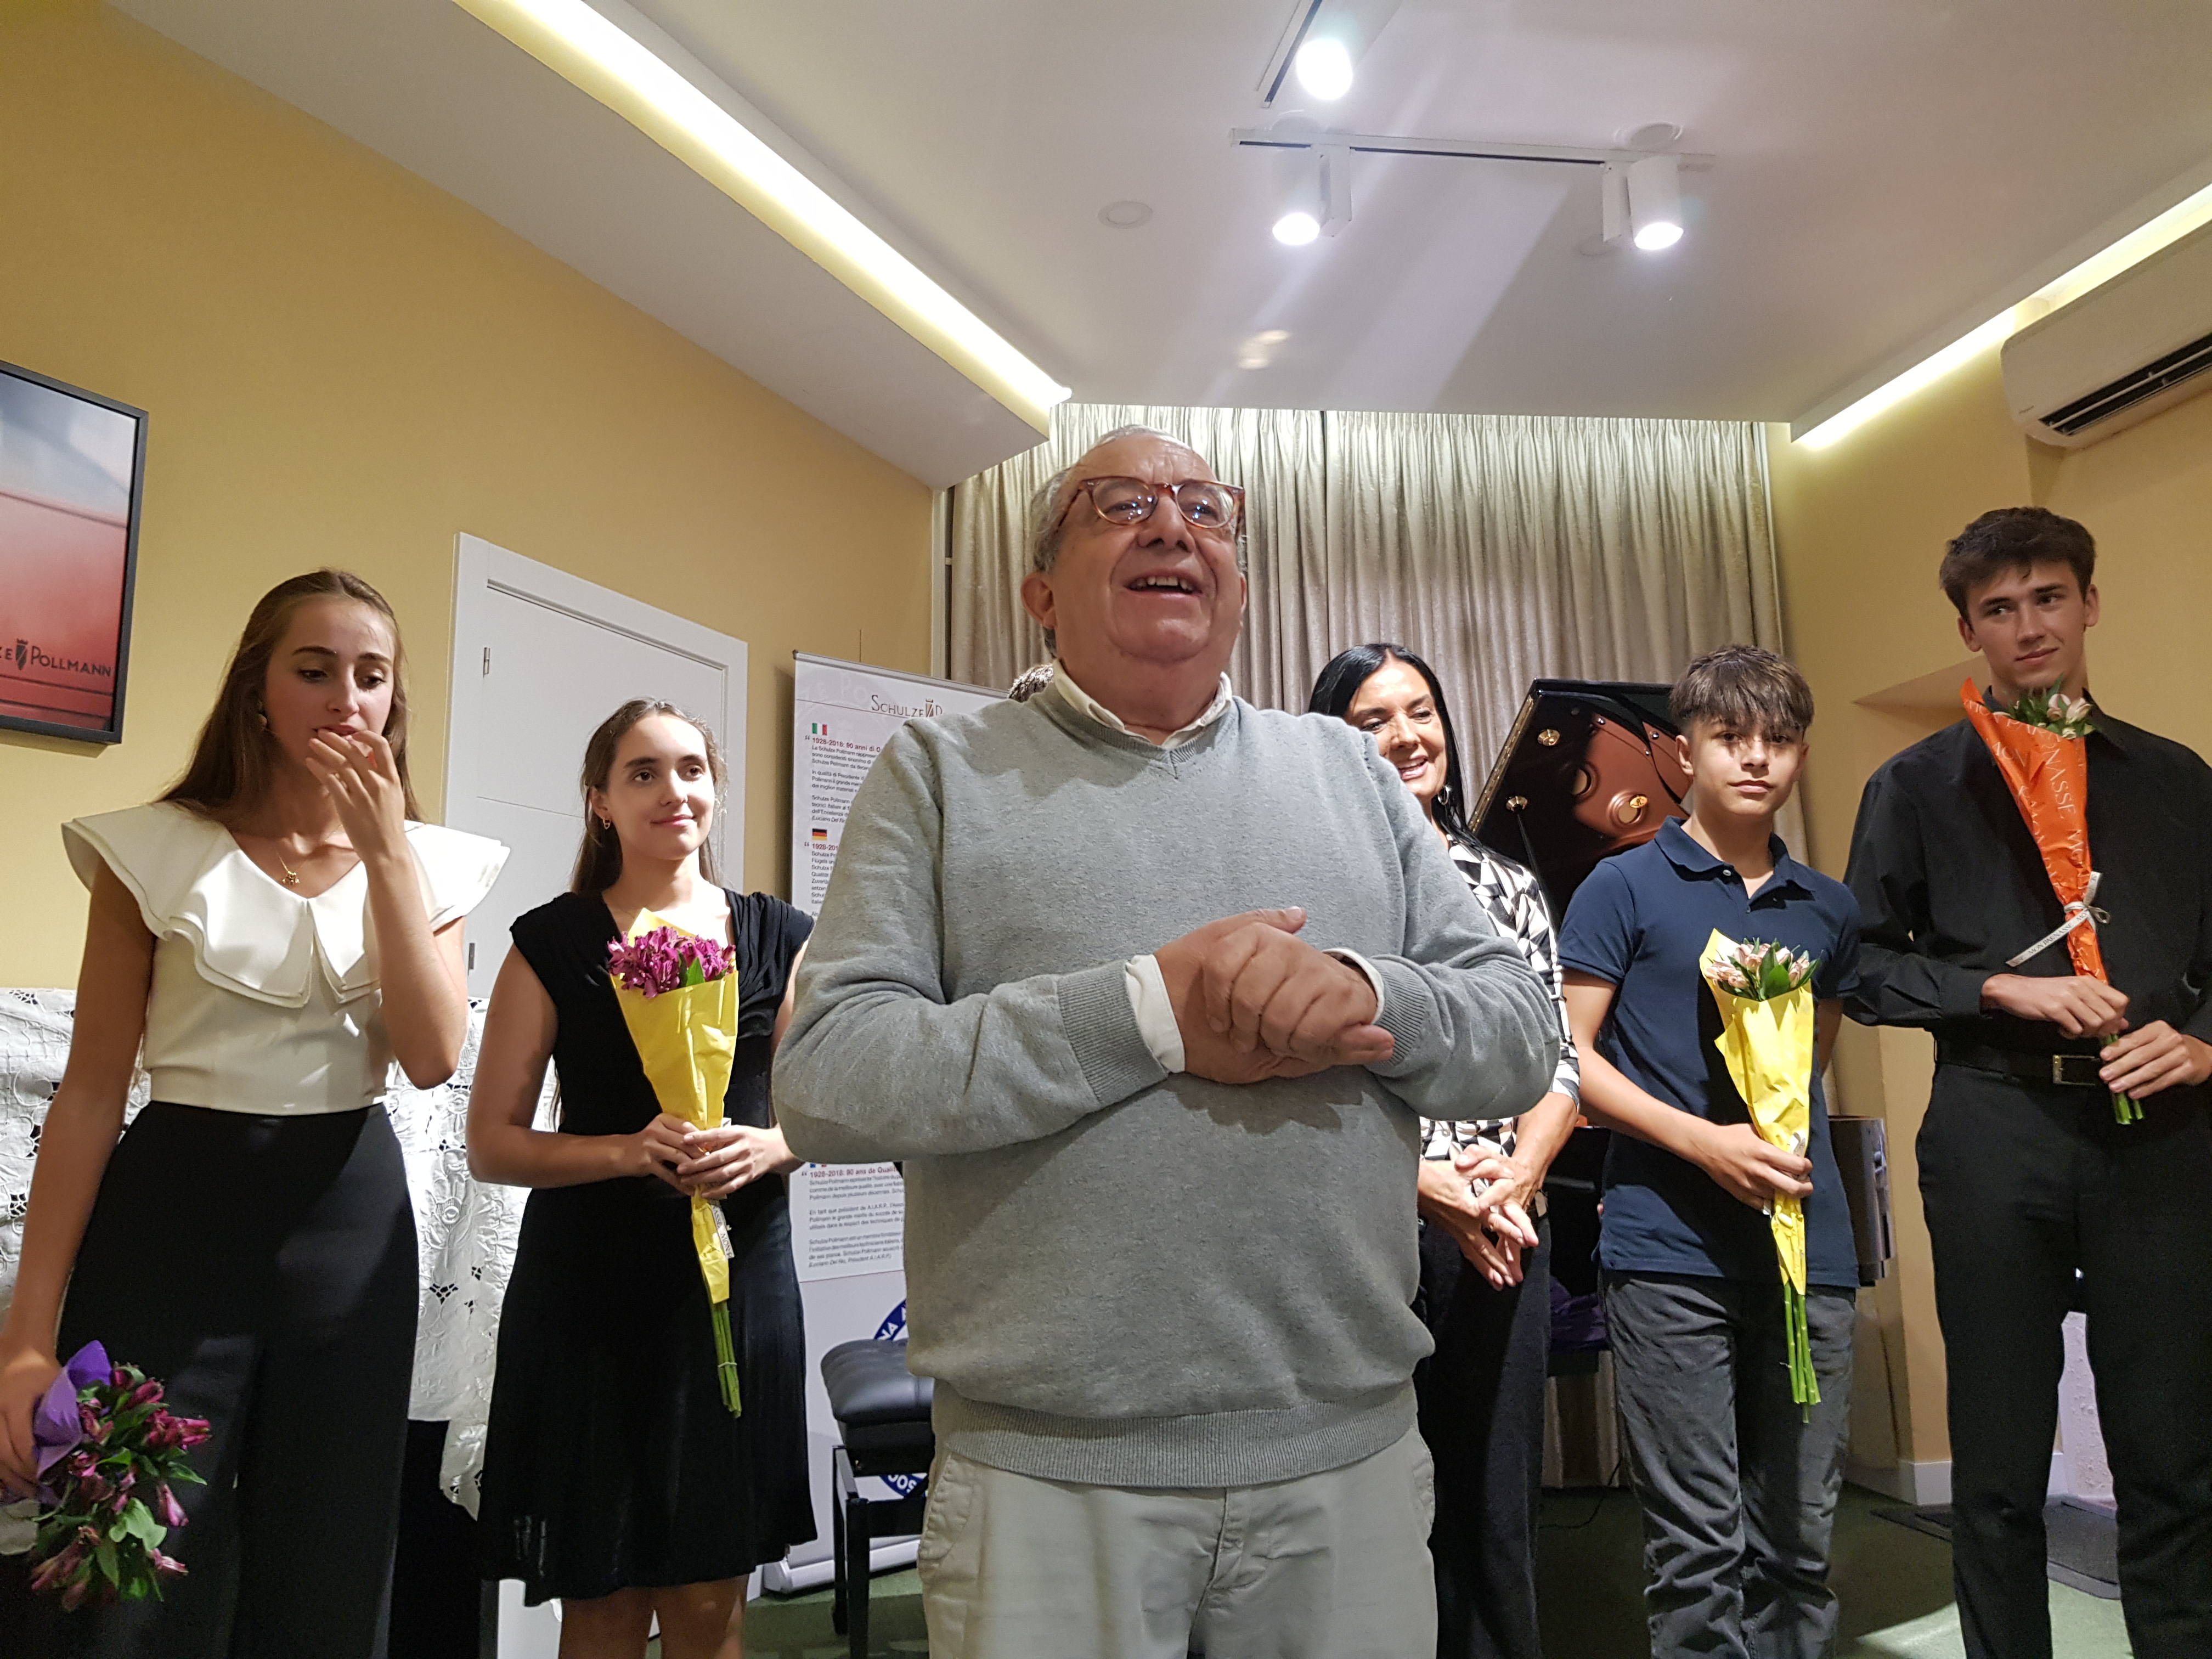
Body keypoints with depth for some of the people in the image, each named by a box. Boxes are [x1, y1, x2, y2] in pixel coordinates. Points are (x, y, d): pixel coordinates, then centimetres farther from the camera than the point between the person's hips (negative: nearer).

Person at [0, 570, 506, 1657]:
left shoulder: (426, 864, 4)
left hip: (351, 1218, 2)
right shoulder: (157, 851, -2)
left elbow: (432, 1057, -11)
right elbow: (91, 1093, -3)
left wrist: (386, 849, -15)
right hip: (175, 1210, -2)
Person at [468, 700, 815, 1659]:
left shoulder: (778, 937, 5)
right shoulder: (555, 942, -1)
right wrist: (628, 1150, -16)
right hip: (592, 1290, -1)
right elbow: (491, 1144, -1)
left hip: (738, 1279, 2)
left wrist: (764, 1148, -12)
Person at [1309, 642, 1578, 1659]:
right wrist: (1426, 1182, -15)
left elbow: (1558, 1063, 10)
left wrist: (1517, 1175, -7)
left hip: (1504, 1234, 4)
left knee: (1497, 1517, 11)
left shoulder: (1509, 886, 13)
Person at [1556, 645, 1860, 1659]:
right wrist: (1704, 1141, -13)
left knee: (1800, 1539, 12)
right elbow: (1567, 1052, -4)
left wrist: (1790, 1139, 5)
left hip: (1808, 1244, 5)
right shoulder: (1627, 887, 0)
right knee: (1700, 1546, 0)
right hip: (1670, 1244, -4)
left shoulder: (1829, 911, 15)